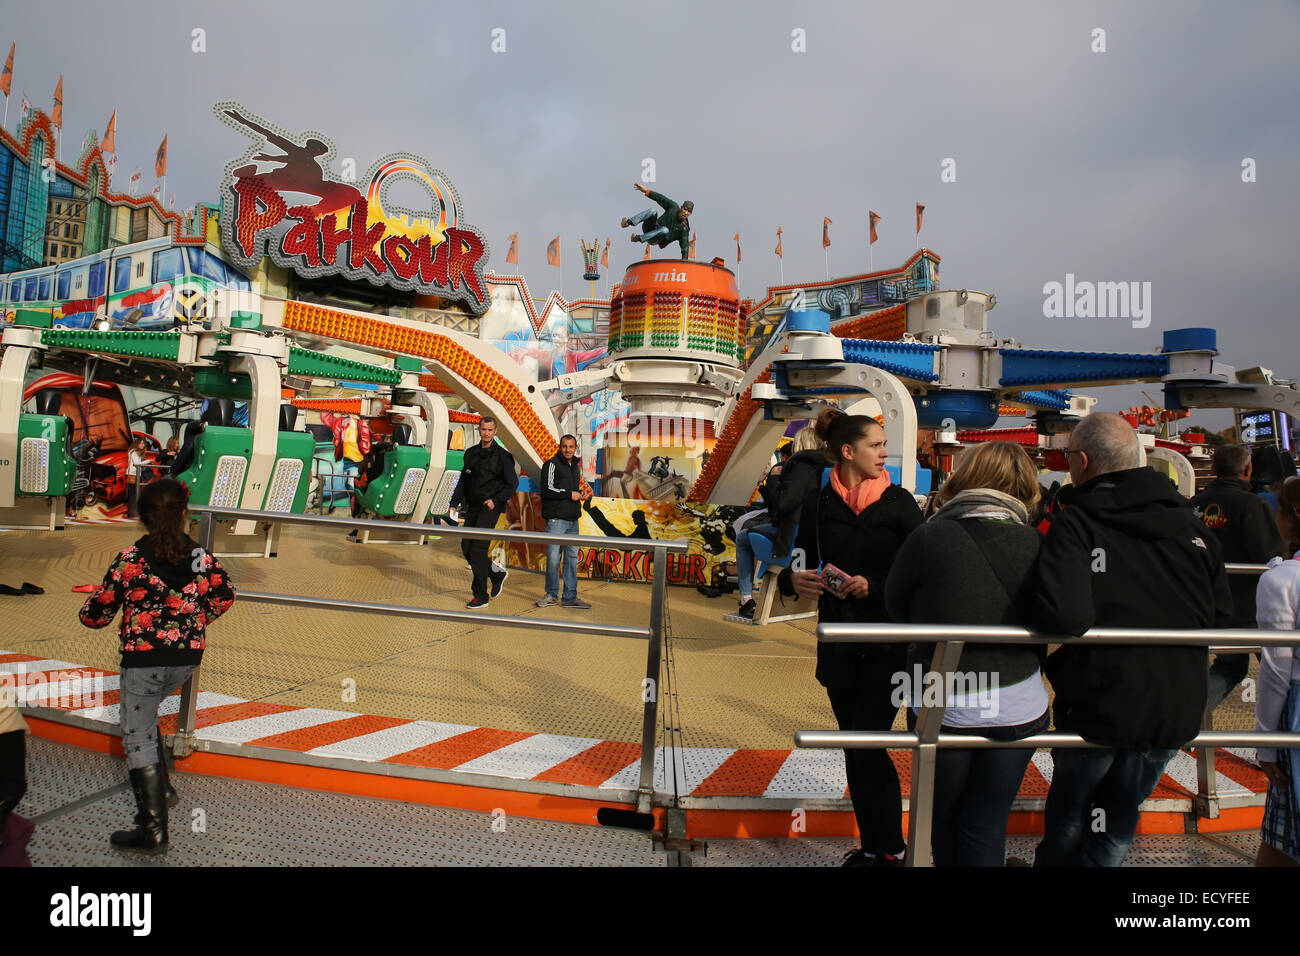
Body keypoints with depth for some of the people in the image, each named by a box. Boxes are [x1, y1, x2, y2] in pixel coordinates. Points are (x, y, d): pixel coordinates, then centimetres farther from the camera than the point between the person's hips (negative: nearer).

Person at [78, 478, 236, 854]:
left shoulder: (129, 560, -13)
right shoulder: (201, 557, -4)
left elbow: (96, 615, -6)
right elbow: (224, 597, 8)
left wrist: (92, 602, 17)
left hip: (144, 659, -5)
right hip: (188, 658, 5)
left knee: (138, 737, 6)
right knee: (142, 714, 29)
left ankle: (153, 830, 8)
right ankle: (159, 787, 32)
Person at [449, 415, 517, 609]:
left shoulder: (501, 455, -6)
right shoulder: (471, 453, 12)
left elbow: (513, 484, -6)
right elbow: (463, 480, 18)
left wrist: (496, 500, -17)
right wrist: (455, 503, 10)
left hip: (490, 508, -7)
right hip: (472, 508, 7)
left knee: (477, 549, -12)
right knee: (466, 548, 6)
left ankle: (481, 596, -4)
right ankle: (497, 574, 26)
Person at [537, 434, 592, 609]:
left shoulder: (576, 466, 18)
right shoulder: (552, 464, -5)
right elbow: (547, 490, -14)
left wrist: (582, 493, 9)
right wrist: (570, 494, -13)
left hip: (573, 519, 7)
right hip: (556, 518, -7)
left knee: (572, 557, 8)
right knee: (553, 558, -6)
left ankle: (570, 597, 14)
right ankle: (552, 594, 8)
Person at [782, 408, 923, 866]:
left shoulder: (898, 502, -2)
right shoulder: (818, 504, 2)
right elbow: (800, 563, 5)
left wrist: (874, 586, -17)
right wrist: (795, 580, -17)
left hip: (888, 647, -3)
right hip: (839, 646, 3)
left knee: (869, 745, -6)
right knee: (855, 747, 11)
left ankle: (893, 849, 13)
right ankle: (870, 846, 26)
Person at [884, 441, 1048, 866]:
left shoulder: (929, 537, -15)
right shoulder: (1036, 544, -9)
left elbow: (896, 606, -2)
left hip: (943, 706, -1)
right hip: (1019, 707, 2)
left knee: (943, 816, 21)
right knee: (988, 824, 15)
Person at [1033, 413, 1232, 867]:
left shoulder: (1076, 522, -18)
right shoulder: (1191, 523, 1)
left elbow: (1064, 615, -33)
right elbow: (1221, 617, 7)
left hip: (1098, 708, -4)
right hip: (1175, 713, 5)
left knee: (1067, 820, 20)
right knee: (1114, 829, 20)